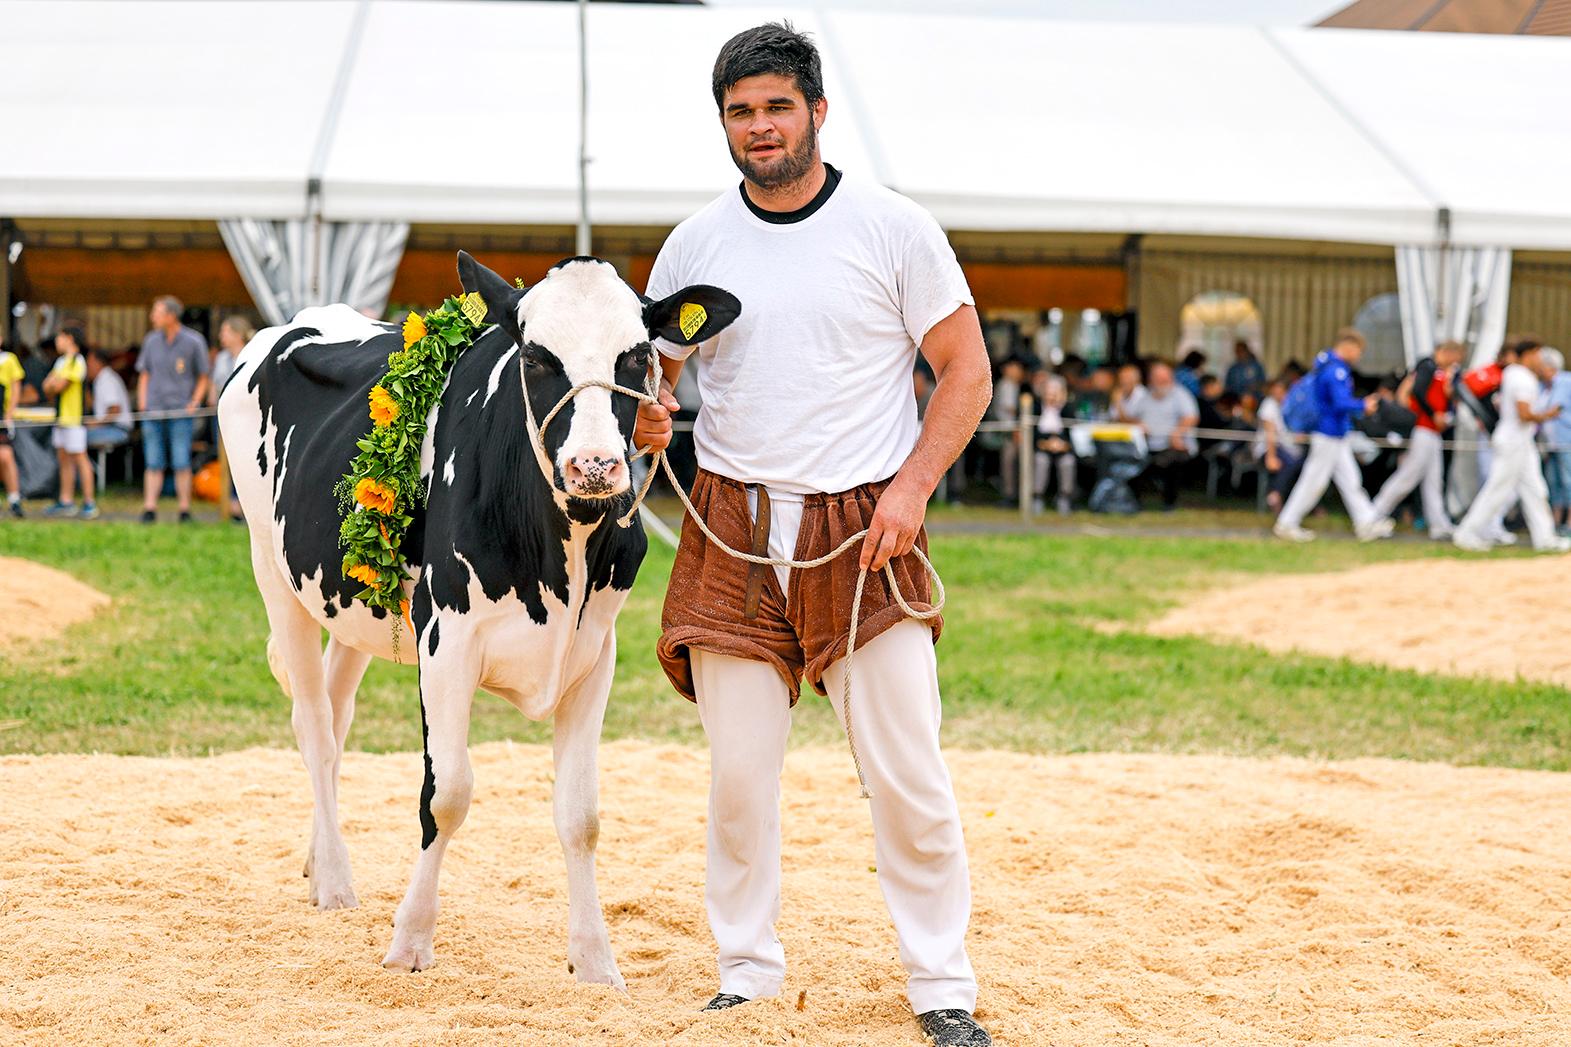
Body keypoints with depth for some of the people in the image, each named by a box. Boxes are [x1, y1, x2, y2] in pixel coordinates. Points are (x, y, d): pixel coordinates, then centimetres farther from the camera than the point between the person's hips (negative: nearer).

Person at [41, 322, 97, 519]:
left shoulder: (77, 362, -12)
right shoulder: (61, 361, 17)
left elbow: (59, 385, -19)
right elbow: (47, 388, 14)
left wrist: (53, 383, 1)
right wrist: (54, 383, -6)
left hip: (74, 418, -9)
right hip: (61, 418, 9)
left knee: (79, 458, -7)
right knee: (64, 459, 10)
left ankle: (89, 503, -5)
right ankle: (66, 501, 15)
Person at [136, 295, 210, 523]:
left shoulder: (193, 341, -2)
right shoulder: (151, 340, 9)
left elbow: (203, 378, 6)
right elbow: (144, 374, 18)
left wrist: (194, 403, -6)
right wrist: (142, 402, 6)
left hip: (181, 411, -3)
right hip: (154, 410, 3)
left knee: (181, 463, -5)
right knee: (154, 463, 1)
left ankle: (185, 511, 1)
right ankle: (149, 510, 2)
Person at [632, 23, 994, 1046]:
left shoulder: (895, 228, -1)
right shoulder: (694, 245, 6)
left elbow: (967, 370, 2)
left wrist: (911, 486, -10)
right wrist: (646, 412, -9)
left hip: (865, 528, -2)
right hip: (733, 530, 2)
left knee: (910, 777, -3)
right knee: (739, 775, 2)